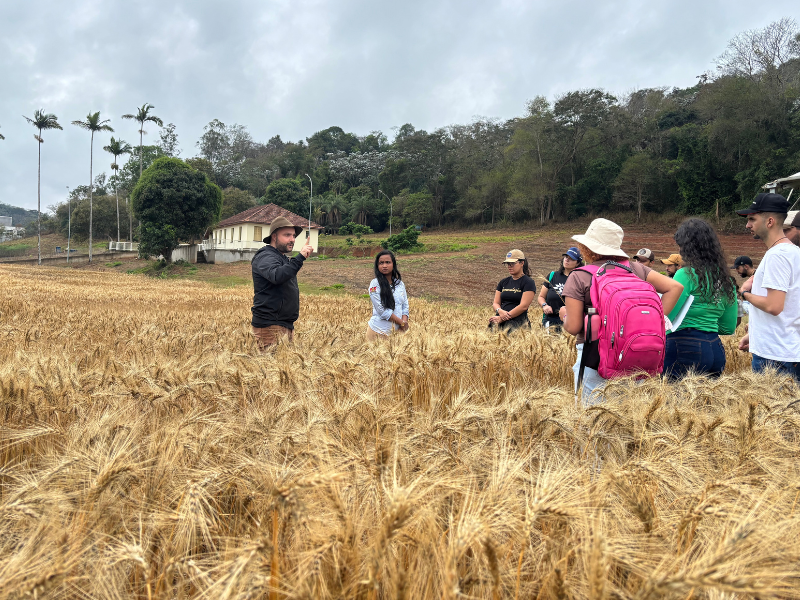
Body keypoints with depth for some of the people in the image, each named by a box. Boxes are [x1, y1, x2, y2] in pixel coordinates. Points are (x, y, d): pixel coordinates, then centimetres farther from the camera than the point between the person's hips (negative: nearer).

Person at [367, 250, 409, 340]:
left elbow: (405, 306, 8)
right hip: (379, 331, -4)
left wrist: (405, 322, -10)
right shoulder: (375, 284, -9)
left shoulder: (400, 283, 8)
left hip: (397, 330, 5)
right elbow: (382, 310, -15)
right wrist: (402, 322, -12)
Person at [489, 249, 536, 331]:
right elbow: (495, 303, 15)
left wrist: (502, 318, -13)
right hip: (500, 322, 5)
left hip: (518, 324, -5)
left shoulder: (528, 282, 1)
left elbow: (524, 306, -9)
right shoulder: (503, 282, 19)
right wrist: (500, 311, -10)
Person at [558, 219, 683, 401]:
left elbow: (573, 327, -8)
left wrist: (565, 315, 14)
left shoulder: (579, 277, -4)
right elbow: (675, 287, 3)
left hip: (594, 356, -4)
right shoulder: (635, 269, 7)